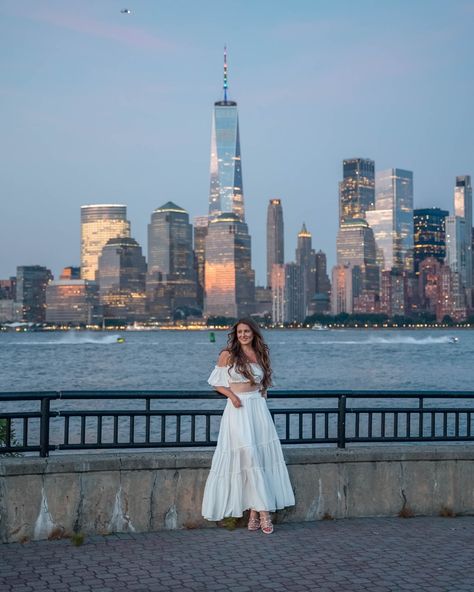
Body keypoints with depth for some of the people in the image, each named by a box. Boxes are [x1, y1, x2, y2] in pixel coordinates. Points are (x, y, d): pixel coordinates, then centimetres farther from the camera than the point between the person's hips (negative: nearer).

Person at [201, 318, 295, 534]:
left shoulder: (261, 354, 13)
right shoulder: (228, 355, 2)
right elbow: (216, 382, 5)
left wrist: (262, 394, 7)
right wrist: (231, 395, -11)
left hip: (259, 408, 4)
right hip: (238, 409, -4)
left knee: (262, 457, -3)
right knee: (249, 457, -11)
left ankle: (254, 511, 1)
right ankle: (263, 510, -8)